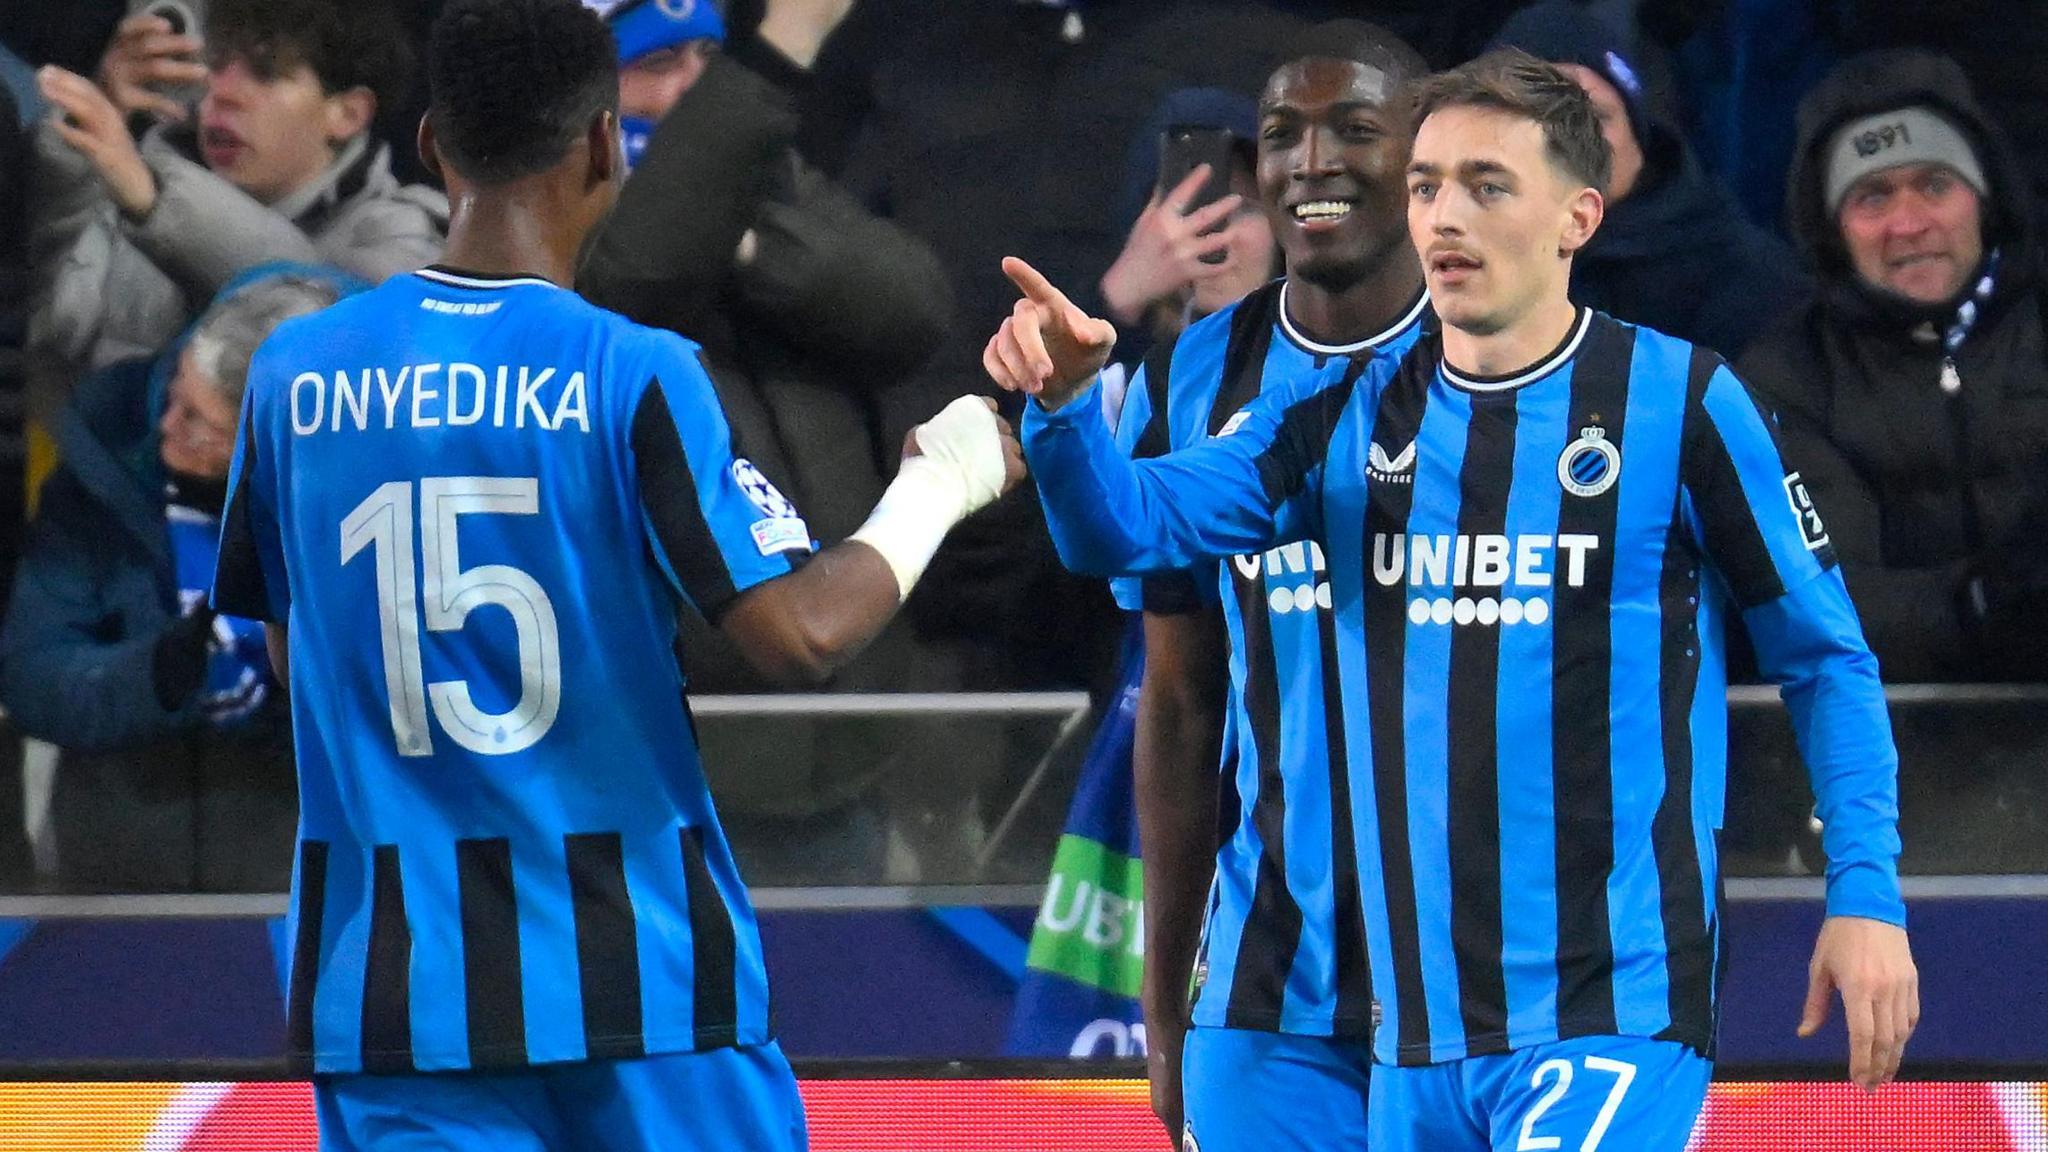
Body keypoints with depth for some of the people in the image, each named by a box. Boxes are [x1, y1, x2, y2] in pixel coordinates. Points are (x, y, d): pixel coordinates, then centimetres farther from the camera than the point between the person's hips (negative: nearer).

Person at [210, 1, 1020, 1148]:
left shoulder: (296, 373, 3)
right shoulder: (633, 374, -9)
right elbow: (800, 638, -14)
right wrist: (939, 485, 3)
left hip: (388, 981, 3)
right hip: (632, 969, -3)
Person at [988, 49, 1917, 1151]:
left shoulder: (1678, 402, -3)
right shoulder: (1347, 417, 9)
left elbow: (1824, 661, 1)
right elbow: (1128, 524, 0)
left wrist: (1865, 892, -7)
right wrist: (1063, 405, -21)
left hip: (1613, 1013, -5)